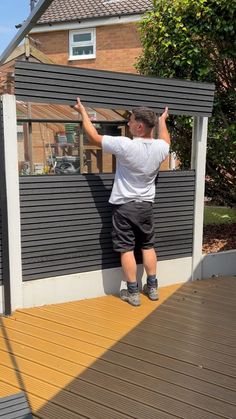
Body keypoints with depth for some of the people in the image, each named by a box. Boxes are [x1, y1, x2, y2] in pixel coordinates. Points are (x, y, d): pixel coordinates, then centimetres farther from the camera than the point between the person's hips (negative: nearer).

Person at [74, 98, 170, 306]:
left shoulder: (125, 145, -22)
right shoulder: (160, 148, -5)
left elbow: (94, 137, -9)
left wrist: (83, 112, 5)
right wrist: (162, 121, 39)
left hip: (124, 205, -5)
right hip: (146, 205, 5)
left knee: (127, 249, 4)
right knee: (148, 246, 17)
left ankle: (133, 293, 11)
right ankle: (152, 288, 25)